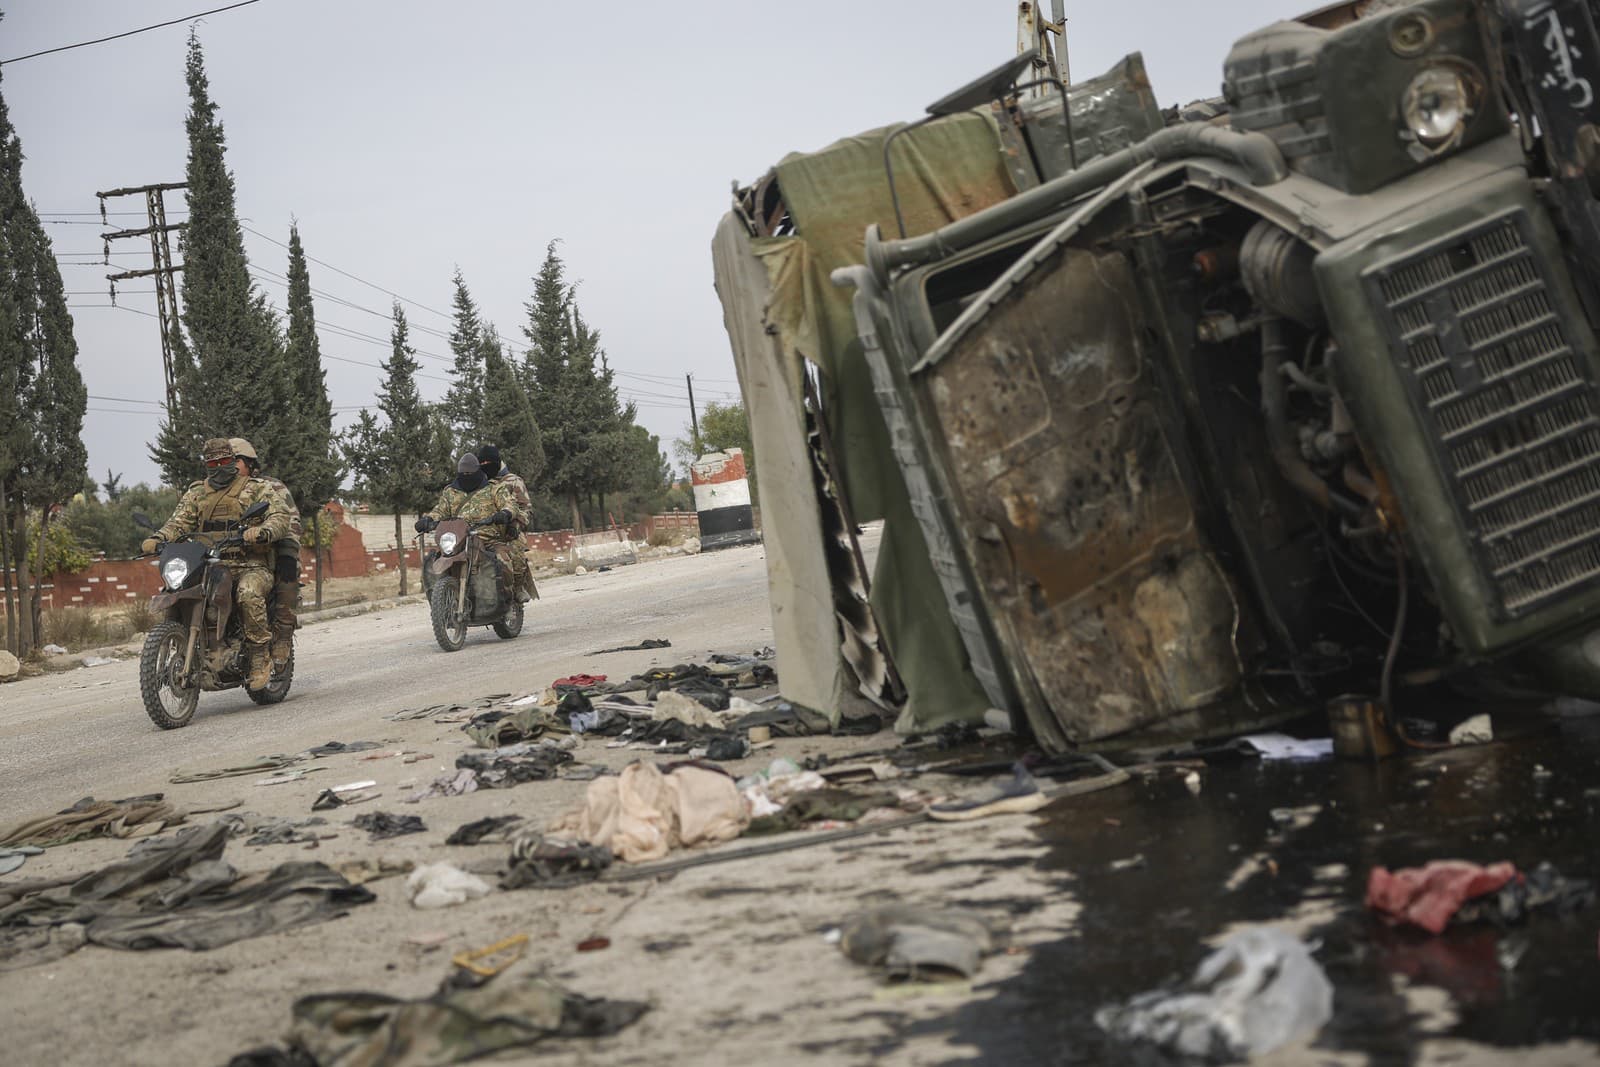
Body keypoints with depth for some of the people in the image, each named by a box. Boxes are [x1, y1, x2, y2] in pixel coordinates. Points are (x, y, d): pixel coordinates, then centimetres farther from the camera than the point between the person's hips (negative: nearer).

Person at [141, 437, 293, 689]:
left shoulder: (258, 489, 6)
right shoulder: (196, 494, 20)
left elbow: (280, 517, -7)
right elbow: (179, 522, 9)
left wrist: (263, 531, -31)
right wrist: (158, 538, -13)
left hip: (251, 567, -4)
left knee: (248, 593, -37)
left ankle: (260, 656, -24)